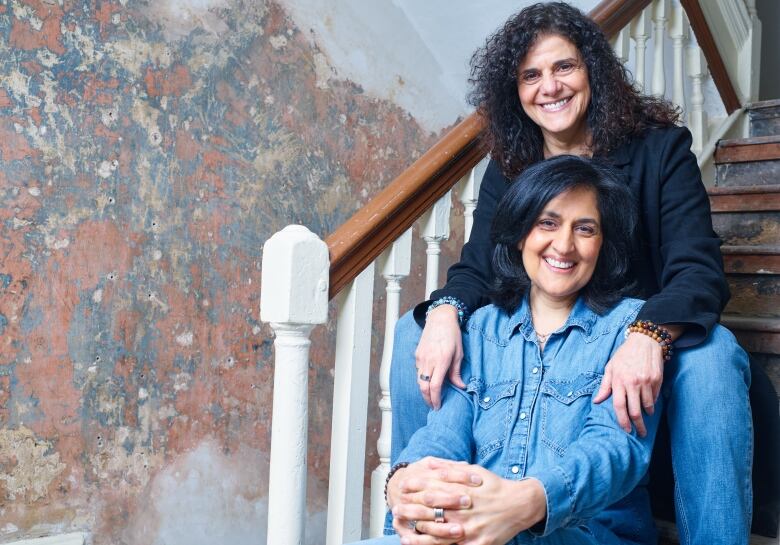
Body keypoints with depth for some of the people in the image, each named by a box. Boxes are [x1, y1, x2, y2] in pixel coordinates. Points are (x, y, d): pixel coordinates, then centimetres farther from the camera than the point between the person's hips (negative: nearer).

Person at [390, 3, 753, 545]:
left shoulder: (660, 147, -7)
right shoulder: (508, 168, 4)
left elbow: (697, 267, -18)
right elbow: (477, 268, -2)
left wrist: (649, 337, -40)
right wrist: (445, 313, -27)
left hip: (639, 352, -3)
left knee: (711, 357, -36)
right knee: (415, 331, -14)